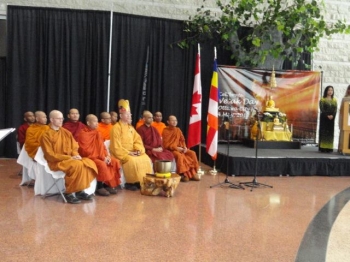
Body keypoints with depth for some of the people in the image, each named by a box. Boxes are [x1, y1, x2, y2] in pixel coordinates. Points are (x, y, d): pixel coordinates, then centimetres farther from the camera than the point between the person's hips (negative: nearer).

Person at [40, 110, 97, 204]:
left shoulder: (66, 132, 12)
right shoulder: (46, 135, -8)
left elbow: (74, 147, 14)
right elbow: (50, 155, -14)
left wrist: (75, 155, -11)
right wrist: (69, 157, -20)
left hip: (70, 159, 7)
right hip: (56, 162, -6)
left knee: (89, 163, -18)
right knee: (77, 165, -33)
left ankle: (80, 190, -12)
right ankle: (69, 193, -19)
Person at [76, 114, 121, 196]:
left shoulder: (97, 133, 12)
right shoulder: (82, 134, -13)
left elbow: (102, 147, 14)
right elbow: (86, 151, -19)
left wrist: (107, 156, -6)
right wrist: (102, 157, -21)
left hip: (100, 157, 8)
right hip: (88, 157, -8)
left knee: (115, 162, -8)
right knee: (102, 164, -32)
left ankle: (108, 184, -2)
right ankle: (99, 188, -16)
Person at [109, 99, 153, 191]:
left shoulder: (131, 127, 15)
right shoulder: (116, 127, -10)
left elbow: (137, 140, 11)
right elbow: (116, 146, -17)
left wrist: (138, 150, -8)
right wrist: (128, 153, -20)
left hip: (132, 153, 7)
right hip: (121, 153, -7)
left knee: (146, 159, -10)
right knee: (132, 161, -33)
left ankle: (145, 181, -3)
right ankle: (130, 183, -17)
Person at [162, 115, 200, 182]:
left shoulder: (178, 130, 13)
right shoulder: (165, 131, -5)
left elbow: (182, 140, 14)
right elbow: (165, 144, -11)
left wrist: (184, 147, -7)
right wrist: (176, 148, -21)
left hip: (179, 148, 6)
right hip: (170, 149, -6)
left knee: (192, 153, -15)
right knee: (179, 155, -36)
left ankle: (193, 173, -13)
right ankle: (183, 174, -25)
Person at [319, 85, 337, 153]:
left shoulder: (334, 100, 12)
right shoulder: (322, 99, 1)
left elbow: (335, 109, 4)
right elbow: (322, 109, -7)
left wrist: (332, 115, -14)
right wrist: (327, 115, -17)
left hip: (332, 118, 4)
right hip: (324, 118, -3)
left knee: (330, 132, 2)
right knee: (323, 132, -5)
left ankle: (329, 148, 4)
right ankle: (322, 147, -4)